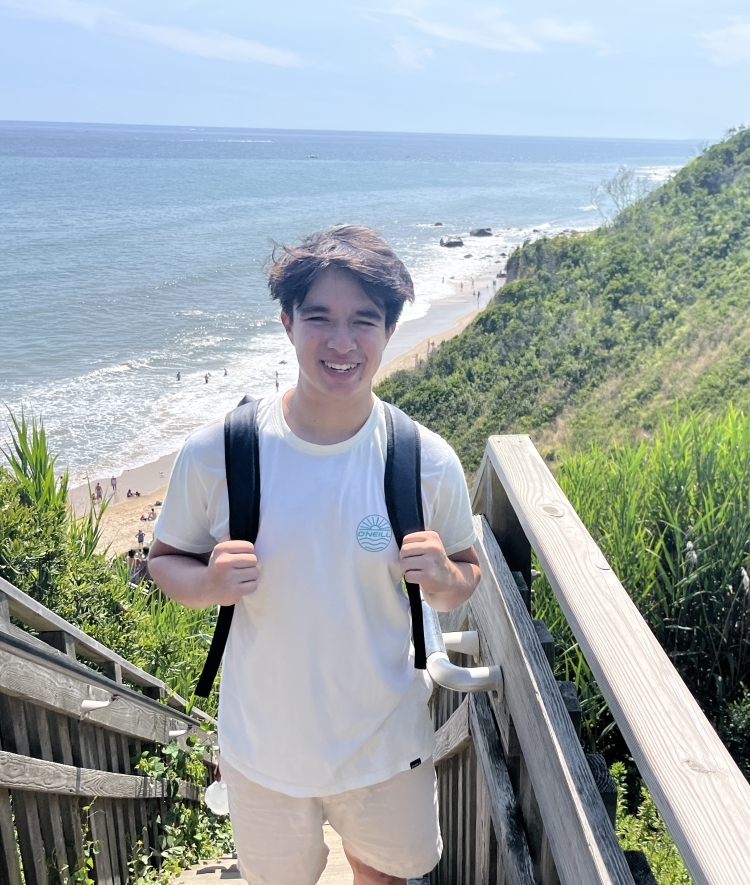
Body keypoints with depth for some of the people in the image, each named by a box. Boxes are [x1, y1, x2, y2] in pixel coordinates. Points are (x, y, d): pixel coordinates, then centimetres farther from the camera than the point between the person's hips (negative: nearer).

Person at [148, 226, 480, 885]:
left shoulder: (429, 462, -15)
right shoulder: (217, 452, -18)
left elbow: (465, 577, -1)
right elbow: (166, 560, -3)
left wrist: (444, 579, -23)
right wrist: (208, 584, -24)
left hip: (386, 742, 1)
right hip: (263, 745, 0)